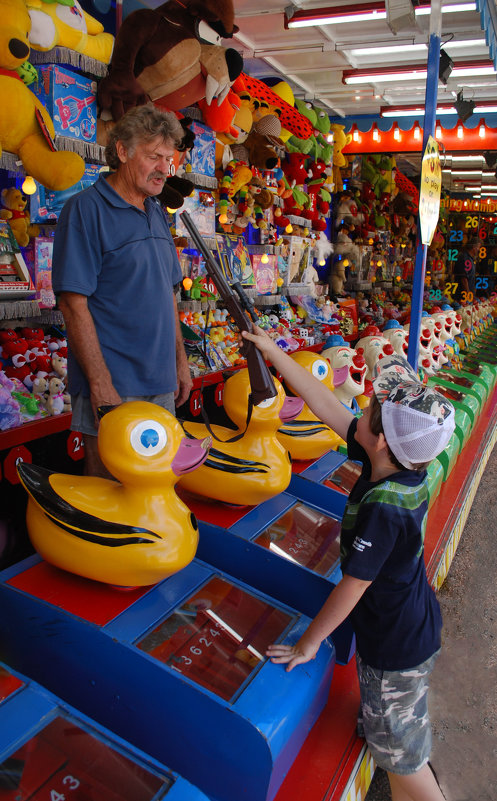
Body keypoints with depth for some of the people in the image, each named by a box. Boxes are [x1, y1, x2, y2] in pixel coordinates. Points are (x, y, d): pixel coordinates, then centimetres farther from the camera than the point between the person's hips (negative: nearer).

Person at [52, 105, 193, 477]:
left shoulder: (158, 214, 13)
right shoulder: (86, 208, -9)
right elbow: (73, 303, -15)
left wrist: (180, 361, 15)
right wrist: (101, 385, -19)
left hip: (161, 382, 7)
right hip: (111, 383, -7)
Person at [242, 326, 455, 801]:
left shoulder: (383, 510, -36)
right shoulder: (400, 466, -13)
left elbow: (351, 588, -27)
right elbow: (326, 406, -10)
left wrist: (308, 644, -12)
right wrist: (274, 353, -7)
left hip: (396, 646, -8)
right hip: (414, 624, 8)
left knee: (400, 759, 15)